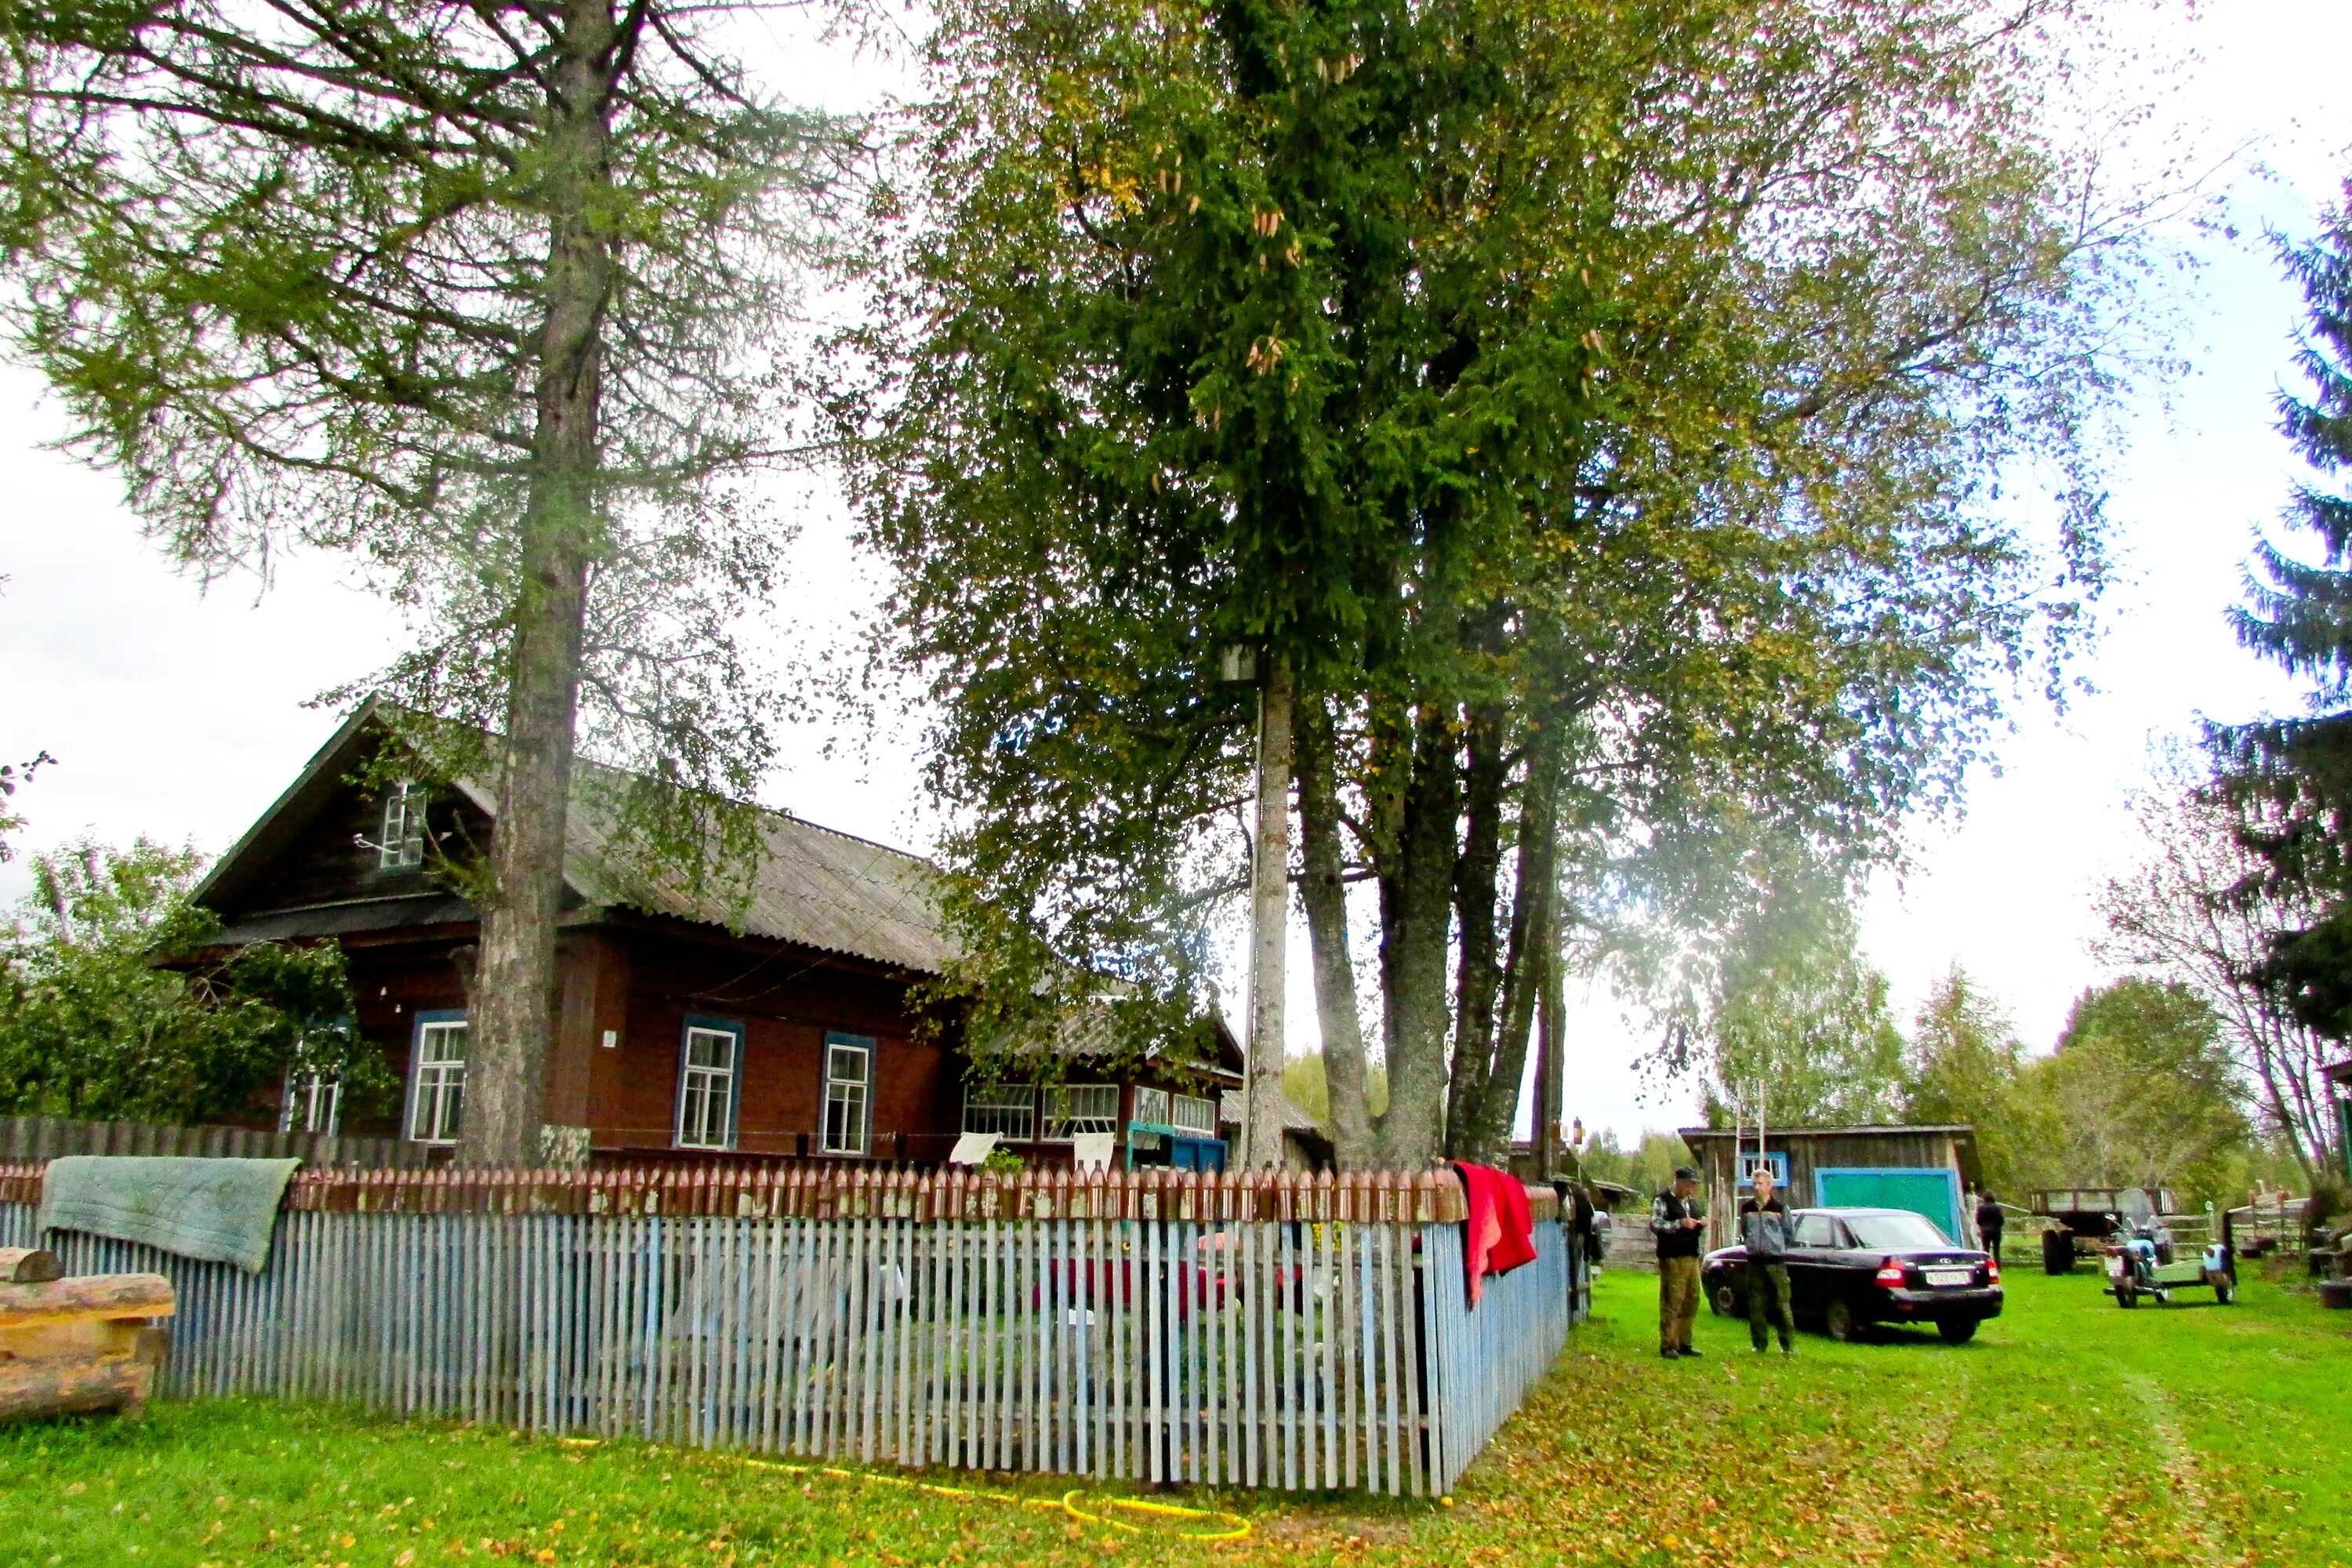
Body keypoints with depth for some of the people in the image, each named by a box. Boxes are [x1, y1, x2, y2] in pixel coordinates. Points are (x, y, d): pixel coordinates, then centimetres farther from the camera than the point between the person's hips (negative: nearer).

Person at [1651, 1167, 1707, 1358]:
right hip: (1672, 1258, -7)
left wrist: (1703, 1222, 8)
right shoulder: (1662, 1201, -3)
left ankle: (1684, 1343, 18)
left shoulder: (1694, 1203, 20)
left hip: (1692, 1257, 7)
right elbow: (1654, 1225, -14)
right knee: (1671, 1302, -8)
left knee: (1692, 1301, 8)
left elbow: (1699, 1225, 32)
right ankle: (1667, 1346, -3)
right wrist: (1680, 1223, -20)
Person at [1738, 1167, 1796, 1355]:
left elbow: (1790, 1235, 6)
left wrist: (1778, 1248, 3)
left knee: (1782, 1304, -4)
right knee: (1755, 1305, 5)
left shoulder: (1779, 1208, -2)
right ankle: (1759, 1345, 12)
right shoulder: (1747, 1208, 9)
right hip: (1754, 1262, 4)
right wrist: (1749, 1245, 10)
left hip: (1775, 1262, -4)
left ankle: (1789, 1345, 4)